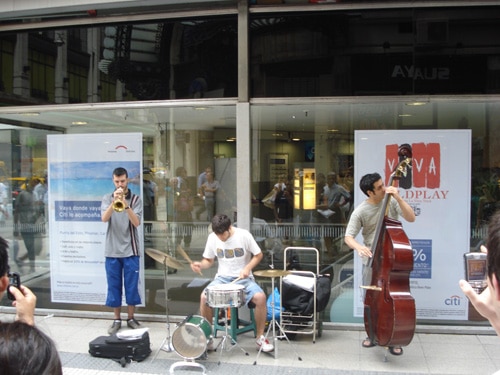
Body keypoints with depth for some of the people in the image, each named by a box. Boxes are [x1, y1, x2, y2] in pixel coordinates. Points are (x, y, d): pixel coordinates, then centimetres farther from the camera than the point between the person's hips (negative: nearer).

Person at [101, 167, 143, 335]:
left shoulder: (135, 199, 1)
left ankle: (131, 318, 17)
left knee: (131, 286, 4)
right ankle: (117, 320, 18)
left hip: (130, 250, -1)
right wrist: (114, 202, -27)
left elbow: (136, 222, -12)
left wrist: (126, 205, -25)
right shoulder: (107, 198, 5)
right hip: (112, 250, 1)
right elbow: (104, 219, -13)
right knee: (114, 286, 7)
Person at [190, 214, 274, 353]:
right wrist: (200, 265, -16)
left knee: (260, 297, -29)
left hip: (243, 278, -2)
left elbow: (258, 255, -3)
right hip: (222, 278, 2)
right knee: (204, 297, -26)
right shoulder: (212, 238, -4)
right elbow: (209, 260, 7)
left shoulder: (244, 235, -12)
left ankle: (260, 337, -7)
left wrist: (247, 268, -20)